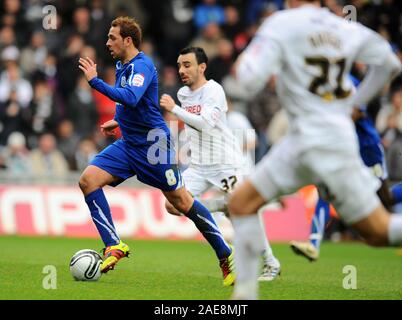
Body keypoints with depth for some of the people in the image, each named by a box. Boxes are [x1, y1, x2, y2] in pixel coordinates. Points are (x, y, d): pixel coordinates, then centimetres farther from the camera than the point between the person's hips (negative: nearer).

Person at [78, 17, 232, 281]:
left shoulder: (142, 65, -17)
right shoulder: (122, 65, 11)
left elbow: (130, 98, -35)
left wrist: (95, 81, -32)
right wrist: (118, 121, 19)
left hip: (153, 145, -8)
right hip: (128, 145, 8)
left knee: (181, 201, -2)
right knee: (88, 180, -10)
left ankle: (226, 255, 11)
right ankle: (114, 246, -8)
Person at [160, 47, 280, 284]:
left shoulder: (213, 91, -15)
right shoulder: (183, 93, 9)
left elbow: (206, 123, -30)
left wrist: (174, 109, -31)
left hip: (226, 164, -7)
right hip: (200, 166, 7)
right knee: (173, 205, -11)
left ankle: (272, 264, 7)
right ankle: (225, 207, 8)